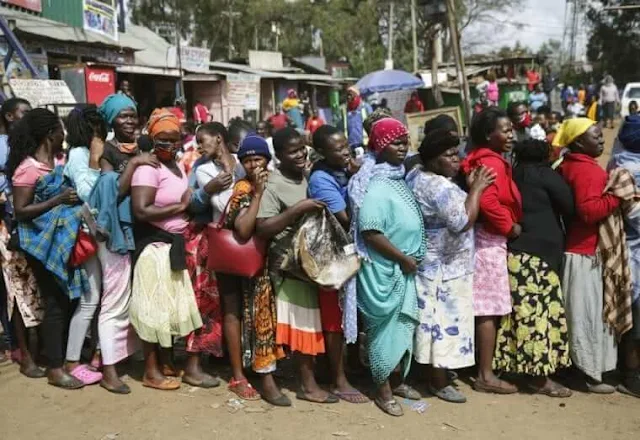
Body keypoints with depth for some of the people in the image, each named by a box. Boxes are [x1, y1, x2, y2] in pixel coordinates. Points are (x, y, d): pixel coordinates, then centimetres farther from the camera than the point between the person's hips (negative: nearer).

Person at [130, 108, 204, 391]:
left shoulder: (177, 166, 12)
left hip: (179, 243, 9)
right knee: (156, 307, 1)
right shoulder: (148, 168, -14)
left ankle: (192, 367, 21)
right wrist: (180, 207, -16)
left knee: (187, 305, 11)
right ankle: (151, 371, 15)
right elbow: (141, 211, -24)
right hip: (156, 246, -9)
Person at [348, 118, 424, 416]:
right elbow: (370, 232, -26)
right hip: (385, 270, -8)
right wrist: (403, 258, -18)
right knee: (385, 326, 3)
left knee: (403, 325, 18)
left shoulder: (399, 179, 8)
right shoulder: (376, 186, -18)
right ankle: (383, 391, 17)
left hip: (404, 269, 9)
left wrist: (411, 259, 8)